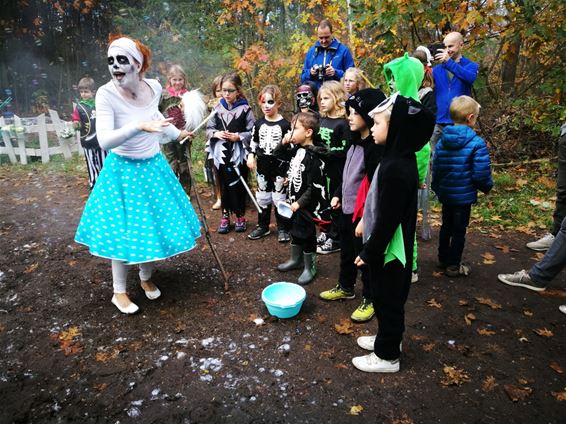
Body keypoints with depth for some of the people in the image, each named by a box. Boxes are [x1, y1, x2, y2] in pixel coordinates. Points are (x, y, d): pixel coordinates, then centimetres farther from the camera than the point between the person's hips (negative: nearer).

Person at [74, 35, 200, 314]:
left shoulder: (154, 87, -6)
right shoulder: (106, 94, -20)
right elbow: (105, 141, -29)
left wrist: (176, 133, 30)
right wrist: (139, 126, -41)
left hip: (153, 167, 5)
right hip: (123, 170, -4)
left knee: (155, 224, 11)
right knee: (124, 229, 2)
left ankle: (146, 278, 35)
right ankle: (119, 292, 22)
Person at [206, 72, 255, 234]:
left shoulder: (245, 109, -5)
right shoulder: (217, 108, 5)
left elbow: (252, 133, -5)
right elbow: (209, 129, 10)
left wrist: (238, 136, -17)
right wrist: (215, 134, -10)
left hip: (239, 154, -3)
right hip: (221, 154, 3)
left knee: (238, 185, 5)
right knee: (224, 185, 11)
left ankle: (240, 216, 22)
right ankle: (225, 216, 23)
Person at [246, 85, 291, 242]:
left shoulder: (284, 125, -10)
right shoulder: (258, 124, 3)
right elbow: (253, 142, 13)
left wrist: (288, 170, -11)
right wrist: (251, 156, -3)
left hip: (279, 166, -4)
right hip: (263, 166, 4)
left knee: (280, 197, 4)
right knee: (262, 196, 13)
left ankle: (283, 229, 16)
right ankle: (263, 226, 26)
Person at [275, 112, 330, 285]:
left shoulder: (313, 156, -23)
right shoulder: (296, 150, 1)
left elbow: (314, 187, -23)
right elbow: (278, 156, 17)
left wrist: (300, 203, -21)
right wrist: (283, 143, -1)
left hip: (306, 205, -8)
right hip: (294, 201, 8)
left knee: (307, 235, 7)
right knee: (295, 230, 22)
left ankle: (310, 267, 25)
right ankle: (296, 259, 42)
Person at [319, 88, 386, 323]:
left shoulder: (376, 147, -21)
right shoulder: (355, 141, 9)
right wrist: (338, 195, 18)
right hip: (347, 208, 9)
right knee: (346, 251, 23)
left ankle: (370, 299, 24)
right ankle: (345, 287, 42)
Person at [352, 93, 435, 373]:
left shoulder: (395, 168, -26)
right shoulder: (400, 158, 5)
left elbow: (387, 219, -25)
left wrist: (369, 252, -16)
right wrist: (371, 248, 18)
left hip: (389, 251, -9)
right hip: (388, 247, 9)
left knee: (387, 299, 7)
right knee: (385, 297, 23)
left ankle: (387, 355, 26)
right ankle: (388, 338, 43)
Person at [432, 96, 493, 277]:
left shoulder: (442, 141, -1)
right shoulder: (477, 143, -18)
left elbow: (435, 168, 5)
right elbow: (481, 174, -19)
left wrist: (436, 188, 19)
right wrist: (487, 187, 2)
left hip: (445, 193, 6)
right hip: (464, 195, -5)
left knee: (446, 226, 21)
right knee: (459, 230, 7)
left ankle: (443, 258, 34)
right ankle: (453, 265, 17)